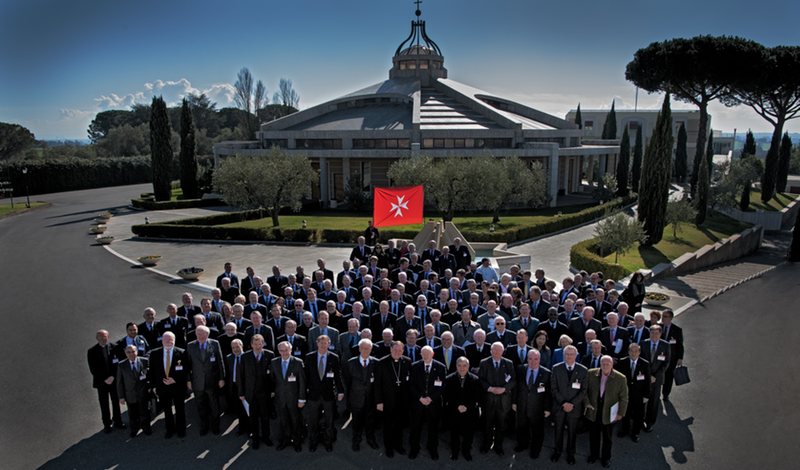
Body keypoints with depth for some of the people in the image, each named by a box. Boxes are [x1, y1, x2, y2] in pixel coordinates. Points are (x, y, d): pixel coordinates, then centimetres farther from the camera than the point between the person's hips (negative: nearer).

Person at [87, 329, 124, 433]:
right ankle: (107, 424, 20)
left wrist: (113, 376, -12)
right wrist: (104, 379, -12)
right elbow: (93, 369, -6)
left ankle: (117, 421, 24)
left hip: (114, 380, 1)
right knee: (104, 404, 7)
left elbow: (118, 363, -1)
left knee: (116, 402, 10)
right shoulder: (92, 351, -5)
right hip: (101, 382, -1)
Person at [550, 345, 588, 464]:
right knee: (558, 430, 13)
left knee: (572, 432, 12)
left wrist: (572, 404, -15)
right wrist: (563, 403, -14)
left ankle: (570, 453, 31)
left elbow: (583, 391, -5)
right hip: (559, 406, 0)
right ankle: (557, 451, 32)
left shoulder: (583, 370, -5)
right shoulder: (556, 368, -5)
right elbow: (554, 388, -5)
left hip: (574, 407, 0)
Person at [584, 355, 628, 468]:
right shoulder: (591, 374, -10)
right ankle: (593, 454, 39)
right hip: (593, 412, 1)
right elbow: (584, 390, 2)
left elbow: (624, 398, -6)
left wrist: (621, 413, -5)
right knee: (593, 435, 18)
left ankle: (606, 457, 38)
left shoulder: (620, 378, -14)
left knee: (607, 437, 18)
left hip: (609, 414, -1)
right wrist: (587, 403, -7)